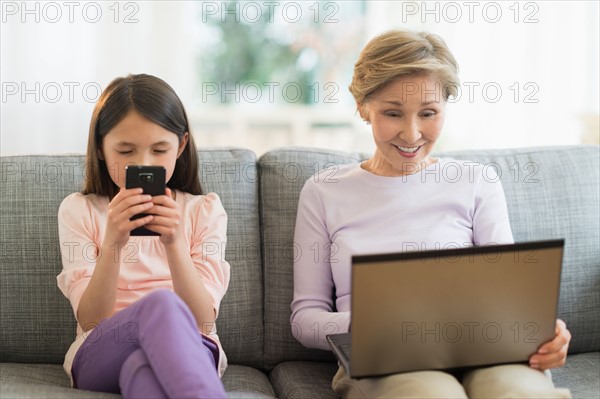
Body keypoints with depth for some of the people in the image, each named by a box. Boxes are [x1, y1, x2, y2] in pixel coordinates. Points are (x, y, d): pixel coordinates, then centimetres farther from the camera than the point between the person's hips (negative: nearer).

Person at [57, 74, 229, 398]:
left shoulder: (204, 210, 7)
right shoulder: (78, 210, 7)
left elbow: (202, 321, -5)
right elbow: (91, 321, -5)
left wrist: (174, 243, -20)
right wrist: (113, 243, -21)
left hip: (186, 352, 0)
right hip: (101, 356, 1)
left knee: (141, 368, -40)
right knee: (161, 304, -36)